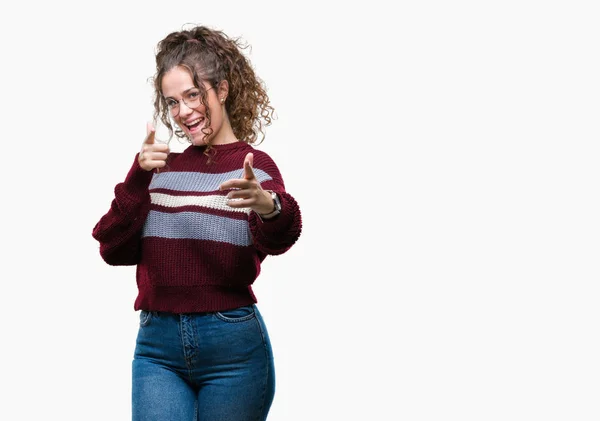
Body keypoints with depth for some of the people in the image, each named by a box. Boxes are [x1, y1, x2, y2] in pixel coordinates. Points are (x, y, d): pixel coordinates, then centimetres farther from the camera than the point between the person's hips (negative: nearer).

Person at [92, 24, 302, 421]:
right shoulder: (161, 168, 11)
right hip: (157, 345, 3)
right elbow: (114, 249, 4)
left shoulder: (253, 165, -2)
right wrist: (137, 179, -9)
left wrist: (270, 208, -45)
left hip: (232, 346, -3)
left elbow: (276, 240, -22)